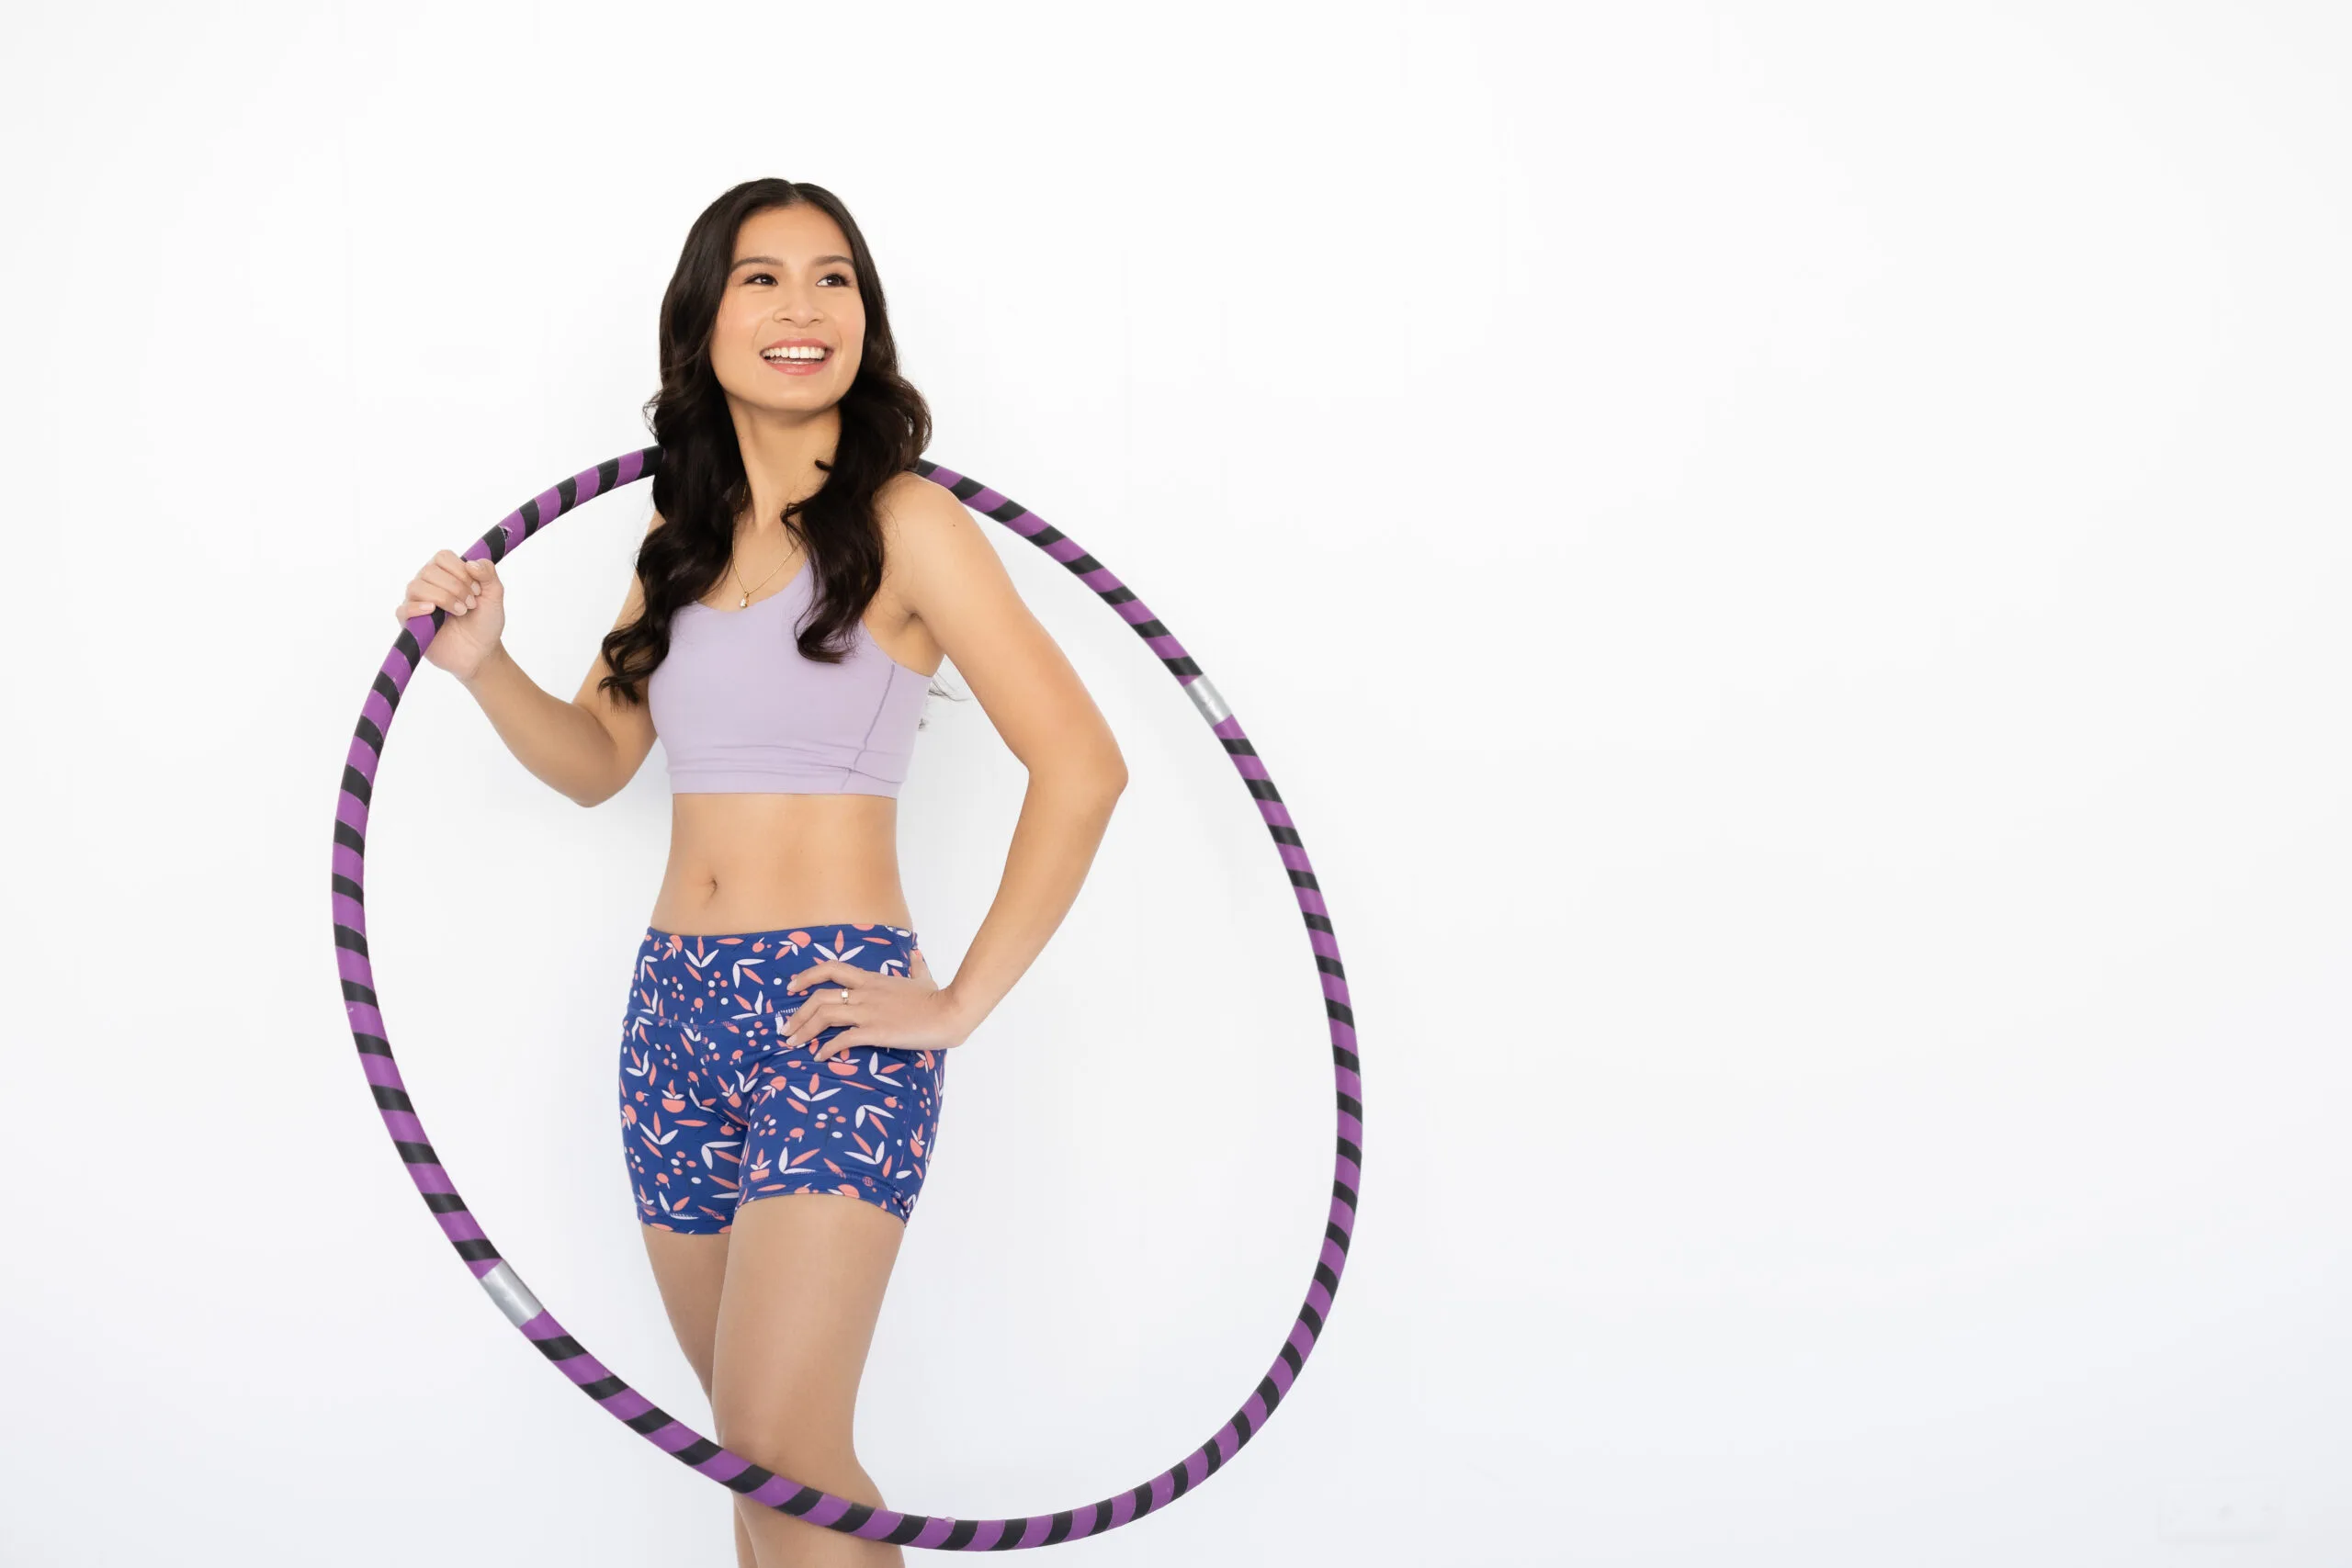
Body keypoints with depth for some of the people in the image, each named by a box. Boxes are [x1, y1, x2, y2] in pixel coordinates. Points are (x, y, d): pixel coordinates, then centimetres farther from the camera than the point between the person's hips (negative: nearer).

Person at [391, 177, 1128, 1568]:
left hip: (835, 1011, -6)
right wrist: (485, 663, -1)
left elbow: (1082, 765, -12)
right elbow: (597, 758, 19)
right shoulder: (684, 535, 12)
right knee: (751, 1434, 12)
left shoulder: (904, 522, -7)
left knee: (778, 1451, -15)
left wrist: (960, 1005, -12)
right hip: (675, 1008, 6)